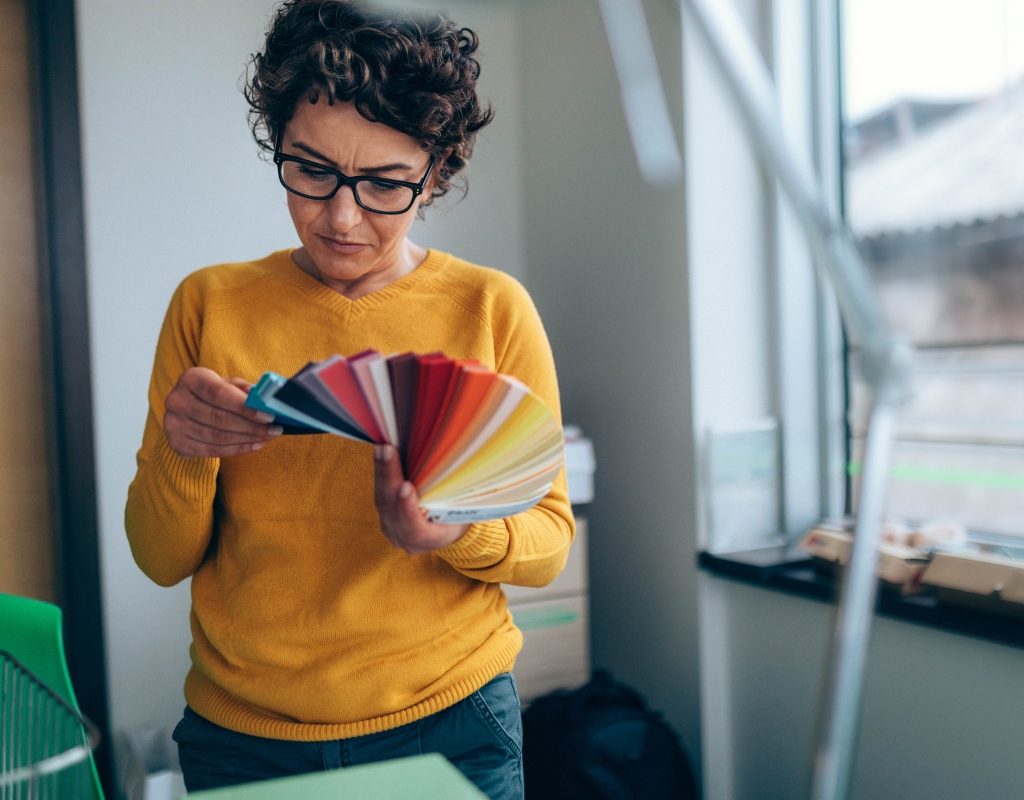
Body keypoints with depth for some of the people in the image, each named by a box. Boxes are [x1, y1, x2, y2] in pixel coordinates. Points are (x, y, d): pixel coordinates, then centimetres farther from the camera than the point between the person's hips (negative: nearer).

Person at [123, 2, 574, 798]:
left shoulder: (492, 308, -8)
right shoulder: (208, 305, -4)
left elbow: (549, 541, -5)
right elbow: (163, 559, -2)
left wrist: (457, 531, -26)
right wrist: (182, 452, -22)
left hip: (449, 726, -1)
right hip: (240, 733, 2)